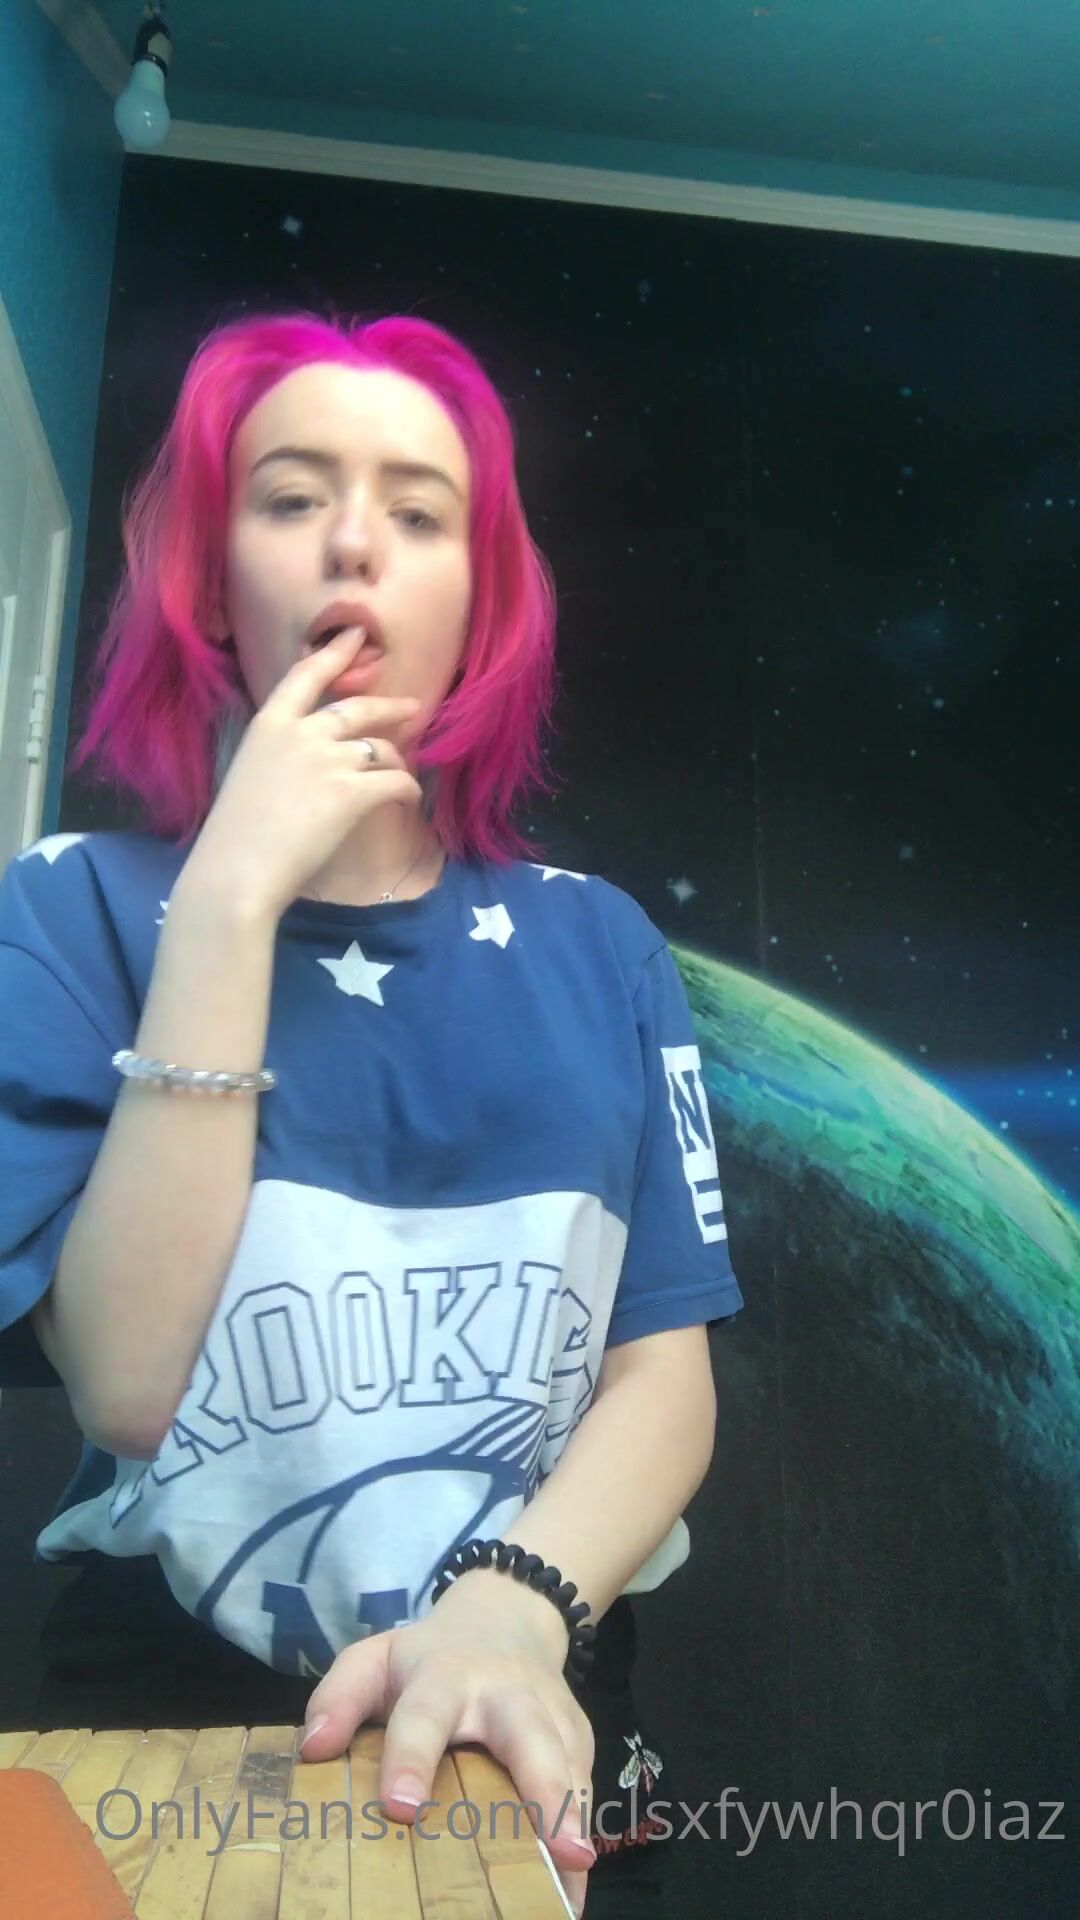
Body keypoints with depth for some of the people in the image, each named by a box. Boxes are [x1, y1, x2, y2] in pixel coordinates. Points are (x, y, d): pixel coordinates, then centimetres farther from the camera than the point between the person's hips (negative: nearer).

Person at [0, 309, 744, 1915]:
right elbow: (129, 1388, -18)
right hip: (167, 1725, -1)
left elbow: (667, 1373, -5)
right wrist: (232, 896, -22)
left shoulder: (597, 947, -2)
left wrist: (511, 1612, -23)